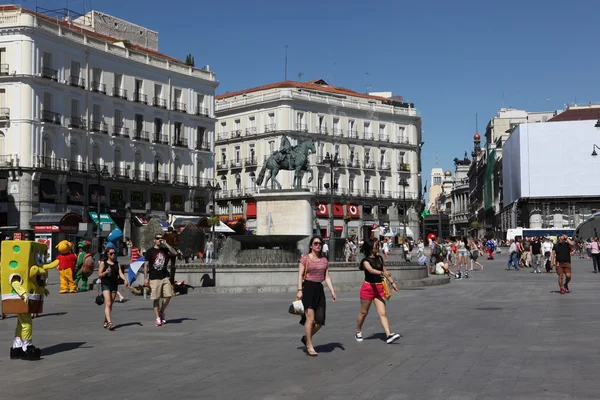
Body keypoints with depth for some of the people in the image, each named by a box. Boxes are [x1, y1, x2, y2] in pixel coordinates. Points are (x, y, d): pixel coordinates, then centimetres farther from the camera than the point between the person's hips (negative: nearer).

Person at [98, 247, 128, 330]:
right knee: (108, 304, -15)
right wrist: (105, 272, -22)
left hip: (114, 285, 4)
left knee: (110, 305, 9)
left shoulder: (117, 263, 12)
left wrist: (125, 280, -17)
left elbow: (120, 273, 2)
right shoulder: (103, 263, 1)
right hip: (105, 284, -4)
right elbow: (99, 275, -2)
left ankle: (105, 322, 22)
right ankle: (110, 323, -24)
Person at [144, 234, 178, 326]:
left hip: (165, 277, 3)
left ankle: (161, 312, 18)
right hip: (154, 279, -3)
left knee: (168, 296, -5)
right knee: (156, 299, -1)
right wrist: (146, 278, -6)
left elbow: (175, 253, -5)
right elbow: (146, 265, 1)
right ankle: (158, 318, 6)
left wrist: (166, 244, -5)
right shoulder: (149, 251, 3)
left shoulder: (165, 250, 12)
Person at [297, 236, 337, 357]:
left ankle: (306, 338, 24)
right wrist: (299, 290, -16)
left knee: (320, 320, 1)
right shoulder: (305, 259, 0)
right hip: (308, 288, -5)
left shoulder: (324, 260, 15)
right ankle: (309, 347, 1)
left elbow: (327, 277, 13)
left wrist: (332, 291, 4)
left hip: (319, 289, 5)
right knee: (310, 318, -9)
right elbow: (300, 275, -5)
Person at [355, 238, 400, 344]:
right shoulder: (365, 261, -11)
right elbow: (371, 270, -32)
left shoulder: (379, 258, 9)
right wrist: (382, 273, -50)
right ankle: (358, 332, 29)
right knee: (364, 312, 10)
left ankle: (389, 335, -17)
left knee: (383, 313, -7)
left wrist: (392, 282, 20)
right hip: (368, 287, -4)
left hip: (379, 288, 4)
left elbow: (384, 270, 21)